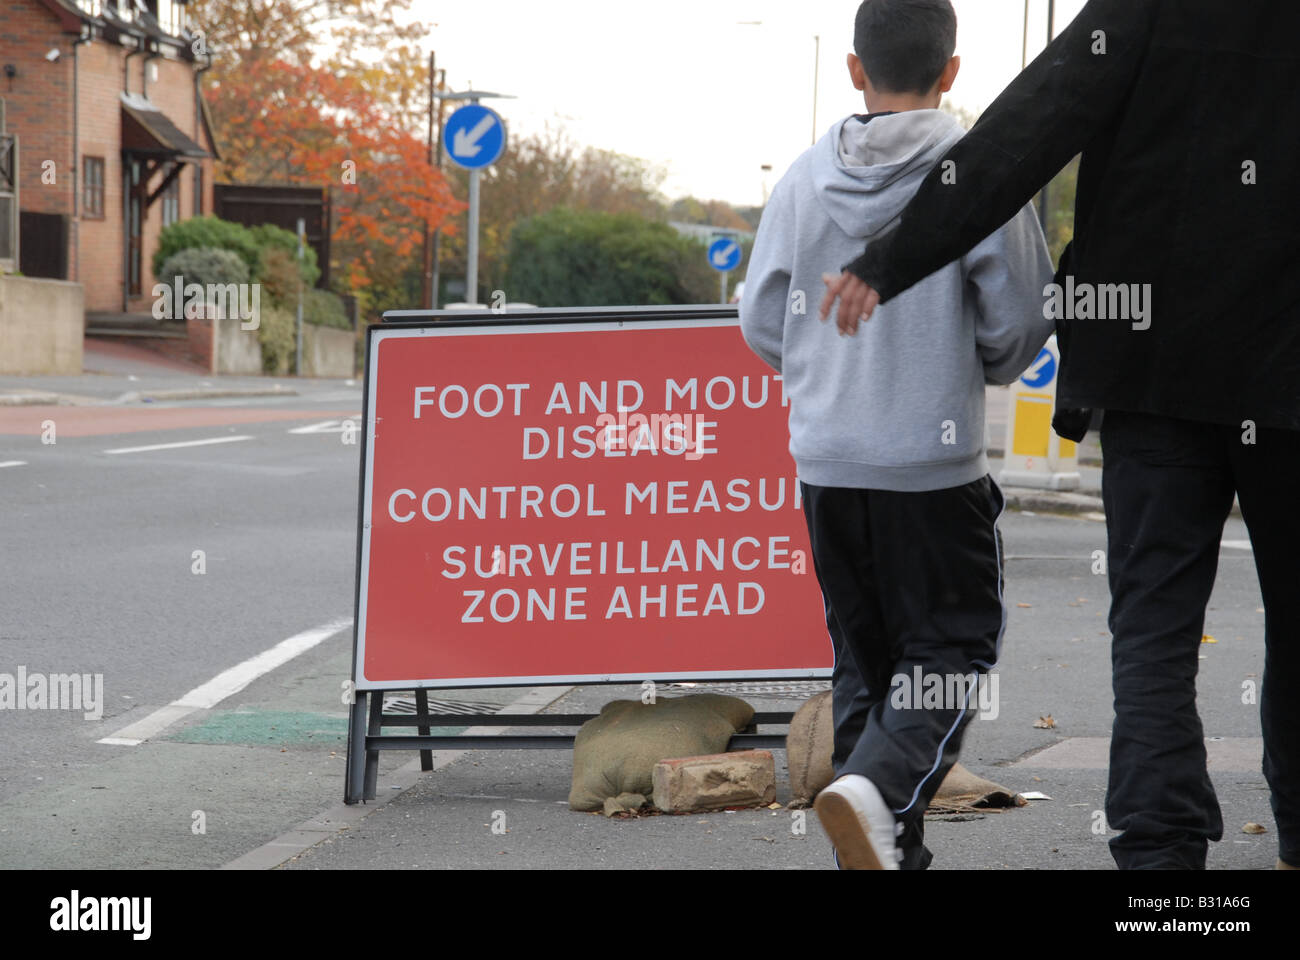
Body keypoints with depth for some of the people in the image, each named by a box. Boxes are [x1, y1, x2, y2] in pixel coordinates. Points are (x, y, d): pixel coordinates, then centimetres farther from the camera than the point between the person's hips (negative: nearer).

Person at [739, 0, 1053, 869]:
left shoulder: (803, 179, 3)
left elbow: (762, 324, 8)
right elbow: (1022, 318, -6)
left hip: (825, 462, 4)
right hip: (935, 463, -4)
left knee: (864, 659, 14)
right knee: (952, 650, 4)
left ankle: (889, 850, 14)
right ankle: (878, 788, -20)